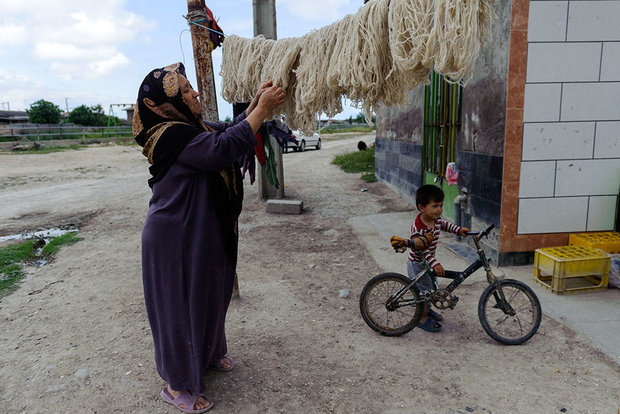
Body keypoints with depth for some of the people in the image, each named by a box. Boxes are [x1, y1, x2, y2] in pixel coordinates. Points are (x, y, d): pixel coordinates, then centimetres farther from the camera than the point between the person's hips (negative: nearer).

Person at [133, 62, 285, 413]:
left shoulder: (193, 128, 8)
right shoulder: (172, 136, -24)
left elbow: (228, 130, 13)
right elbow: (225, 146, -35)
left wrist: (256, 104, -2)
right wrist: (262, 109, -28)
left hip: (204, 233, 10)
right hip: (178, 239, -10)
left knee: (210, 296, 23)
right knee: (181, 305, 5)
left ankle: (208, 354, 46)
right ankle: (178, 385, 26)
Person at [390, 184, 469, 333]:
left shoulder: (436, 218, -7)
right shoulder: (418, 228, -33)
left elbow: (444, 224, 15)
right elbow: (423, 250, -29)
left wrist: (458, 230, 5)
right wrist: (434, 264, -34)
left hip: (427, 262, 9)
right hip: (417, 264, -9)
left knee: (429, 287, 24)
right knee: (424, 290, 4)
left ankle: (427, 309, 47)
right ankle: (423, 318, 23)